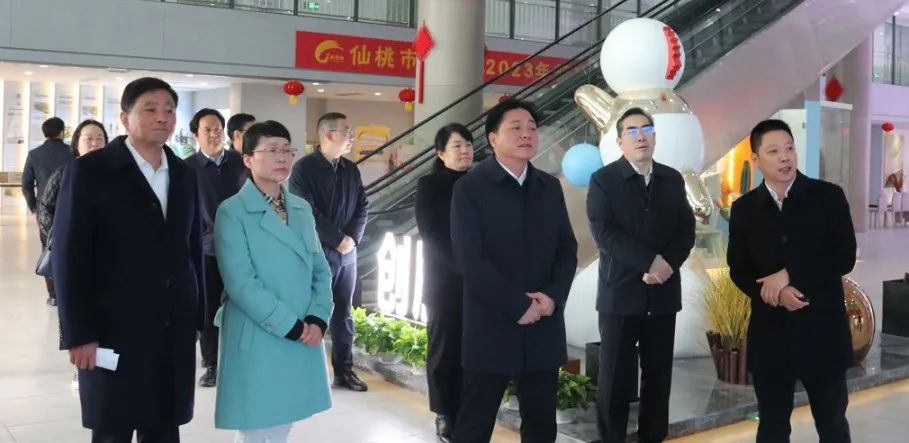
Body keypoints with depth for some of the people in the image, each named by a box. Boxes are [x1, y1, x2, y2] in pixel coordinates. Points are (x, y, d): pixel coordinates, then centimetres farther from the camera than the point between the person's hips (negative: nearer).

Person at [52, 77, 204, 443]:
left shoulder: (184, 175, 11)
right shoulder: (90, 171, -5)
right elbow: (69, 257, -8)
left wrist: (196, 317, 10)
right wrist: (78, 333, -11)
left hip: (175, 333, 4)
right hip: (113, 332, -4)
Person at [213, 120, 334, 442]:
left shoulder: (302, 209, 10)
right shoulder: (232, 212, -9)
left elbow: (320, 269, 9)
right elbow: (241, 283, -16)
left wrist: (317, 319, -7)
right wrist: (292, 326, -16)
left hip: (304, 340, 6)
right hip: (257, 340, -6)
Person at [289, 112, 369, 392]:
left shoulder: (351, 170, 10)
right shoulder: (304, 168, -8)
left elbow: (362, 207, 9)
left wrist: (352, 238, -7)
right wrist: (338, 239, -14)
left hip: (348, 252, 6)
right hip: (317, 252, -6)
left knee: (343, 313, 10)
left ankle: (344, 370, 18)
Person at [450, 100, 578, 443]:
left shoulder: (550, 187, 11)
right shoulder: (470, 187, -5)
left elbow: (567, 249, 9)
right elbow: (469, 259, -13)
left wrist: (552, 296, -9)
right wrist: (519, 306, -15)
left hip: (544, 327, 5)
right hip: (491, 327, -5)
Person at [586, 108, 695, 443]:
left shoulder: (672, 180, 12)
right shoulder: (603, 180, -1)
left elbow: (686, 231, 7)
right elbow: (604, 233, -12)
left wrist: (667, 264, -12)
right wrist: (649, 261, -18)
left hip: (663, 293, 4)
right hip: (620, 293, -3)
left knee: (658, 378, 9)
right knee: (615, 379, 2)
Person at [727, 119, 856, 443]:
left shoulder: (829, 196, -2)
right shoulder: (744, 208, 5)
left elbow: (844, 258, -10)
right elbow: (738, 270, 3)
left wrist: (789, 275, -17)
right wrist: (775, 293, -15)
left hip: (823, 330, -2)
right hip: (770, 333, 2)